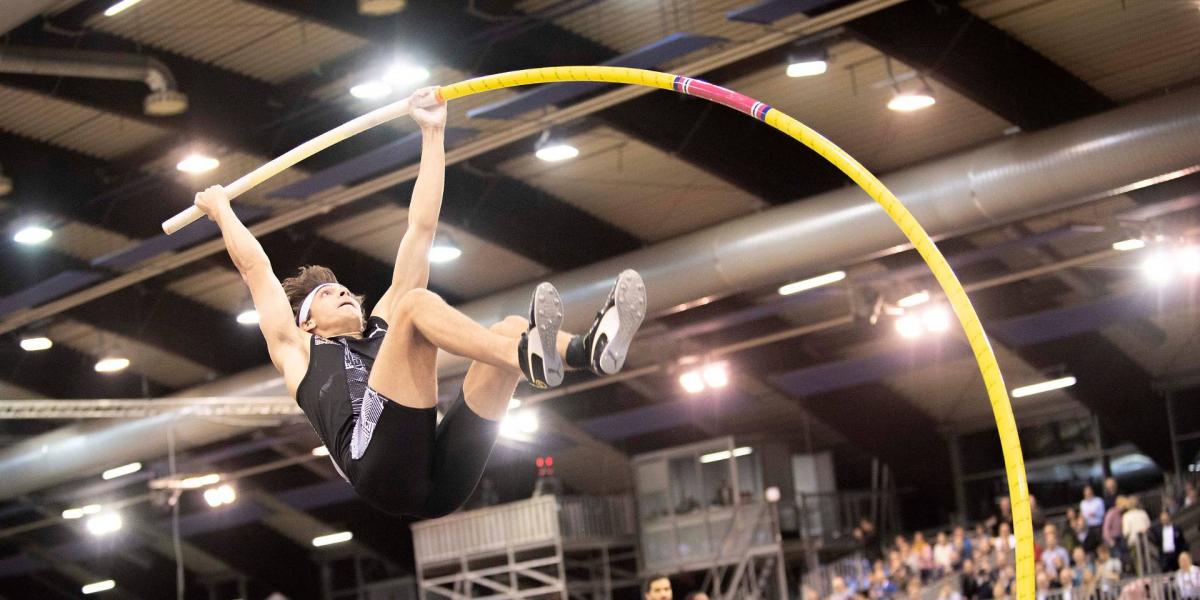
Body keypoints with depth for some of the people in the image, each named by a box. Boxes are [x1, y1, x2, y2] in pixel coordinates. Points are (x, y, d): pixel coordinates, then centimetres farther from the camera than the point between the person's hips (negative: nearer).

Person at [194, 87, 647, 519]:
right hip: (379, 468, -5)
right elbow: (255, 267, 36)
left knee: (509, 330, -11)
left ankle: (589, 349, -46)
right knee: (418, 304, -18)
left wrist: (433, 134, 40)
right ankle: (529, 358, -48)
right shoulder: (298, 351, 32)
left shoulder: (384, 327, 39)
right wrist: (222, 210, 51)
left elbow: (420, 231, 39)